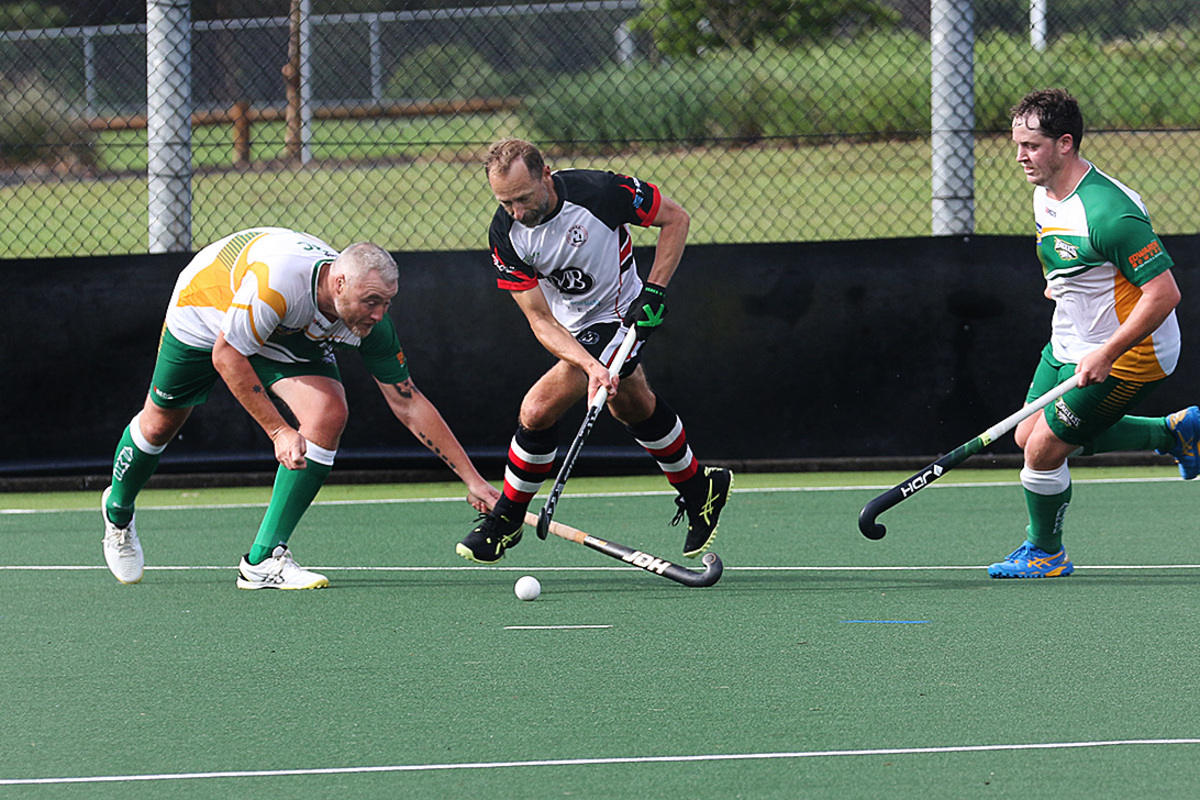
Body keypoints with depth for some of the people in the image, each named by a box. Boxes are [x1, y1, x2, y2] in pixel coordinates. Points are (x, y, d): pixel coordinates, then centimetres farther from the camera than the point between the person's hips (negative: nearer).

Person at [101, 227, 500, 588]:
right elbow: (225, 357, -31)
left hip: (286, 337, 4)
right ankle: (118, 510, 47)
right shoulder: (276, 281, -45)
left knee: (328, 414, -20)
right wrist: (279, 431, -34)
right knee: (161, 423, 11)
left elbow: (407, 403, -17)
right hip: (205, 304, -4)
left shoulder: (371, 318, -28)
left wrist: (472, 480, -18)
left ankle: (263, 560, -14)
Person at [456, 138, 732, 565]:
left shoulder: (600, 191, -31)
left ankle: (507, 518, 2)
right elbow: (540, 321, -20)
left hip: (619, 318, -6)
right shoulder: (505, 235, -20)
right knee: (632, 405, 26)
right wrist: (591, 366, -36)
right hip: (572, 328, 6)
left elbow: (675, 218, -14)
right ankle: (699, 488, 49)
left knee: (537, 410, -17)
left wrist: (655, 290, -21)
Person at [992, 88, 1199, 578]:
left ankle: (1045, 552, 21)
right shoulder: (1044, 196, 0)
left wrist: (1106, 355, -30)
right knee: (1029, 436, 17)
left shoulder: (1108, 213, -30)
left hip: (1127, 355, -10)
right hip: (1068, 345, 10)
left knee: (1043, 449, -6)